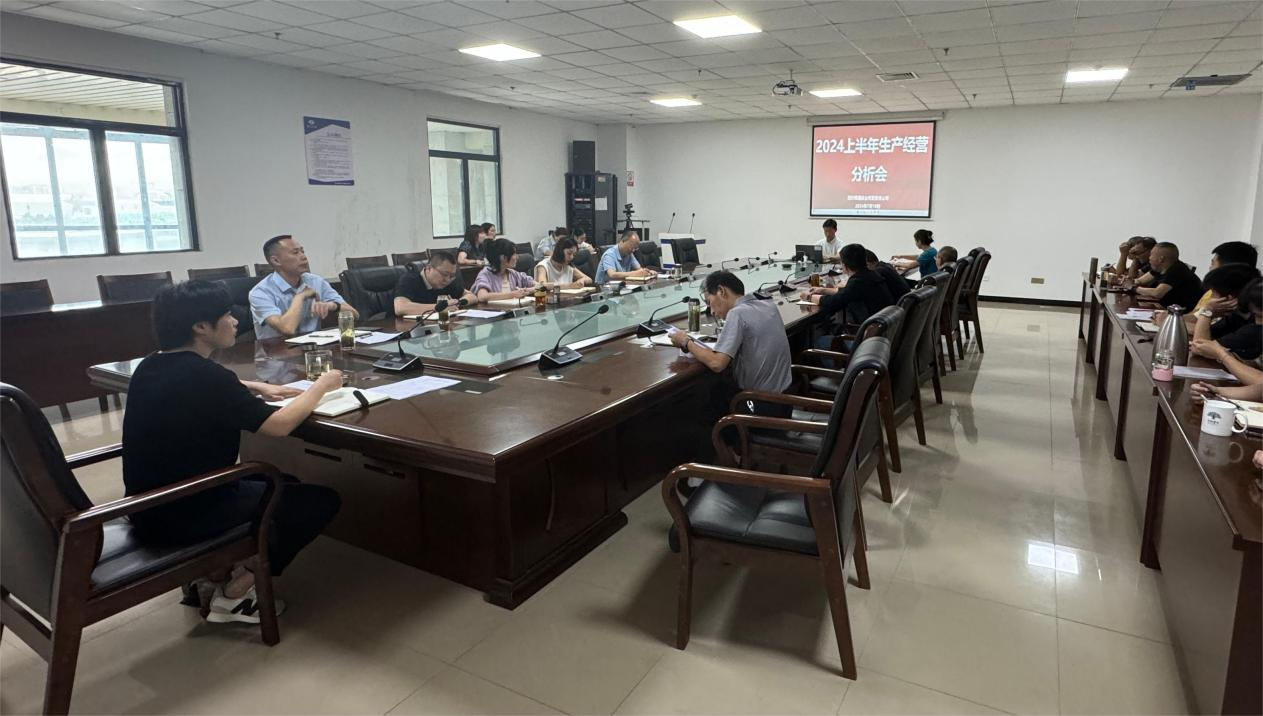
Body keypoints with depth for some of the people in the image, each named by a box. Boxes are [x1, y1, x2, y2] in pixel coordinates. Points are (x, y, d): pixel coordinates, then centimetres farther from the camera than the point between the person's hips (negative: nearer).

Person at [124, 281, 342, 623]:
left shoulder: (152, 366, 4)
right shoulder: (203, 374, -24)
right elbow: (279, 425, -22)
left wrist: (257, 388, 14)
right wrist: (322, 385, -8)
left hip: (150, 506, 9)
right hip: (184, 516, -9)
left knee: (283, 482, 23)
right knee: (322, 500, 1)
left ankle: (215, 570, 15)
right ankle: (236, 591, 4)